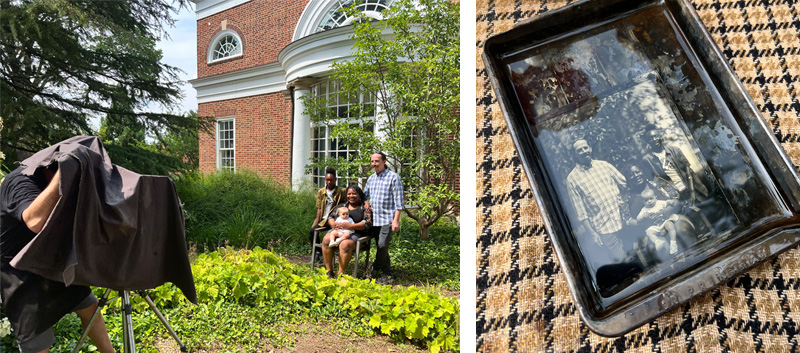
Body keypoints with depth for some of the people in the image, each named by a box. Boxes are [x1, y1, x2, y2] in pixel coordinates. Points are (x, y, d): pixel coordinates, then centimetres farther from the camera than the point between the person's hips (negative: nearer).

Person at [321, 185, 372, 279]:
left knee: (345, 244, -36)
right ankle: (329, 271, -17)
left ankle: (340, 274, -25)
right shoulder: (343, 205, 22)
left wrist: (350, 226, -19)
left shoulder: (364, 206, 6)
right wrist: (333, 224, -7)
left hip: (355, 233, -4)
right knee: (326, 239, -26)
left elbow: (367, 223, -6)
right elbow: (331, 217, 19)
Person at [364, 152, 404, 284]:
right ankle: (387, 274, 20)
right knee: (380, 247, 10)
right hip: (374, 218, 6)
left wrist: (396, 220, -14)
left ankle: (375, 269, 9)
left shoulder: (393, 177, -5)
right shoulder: (371, 178, 15)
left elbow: (398, 201, -8)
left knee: (383, 246, -12)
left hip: (387, 218, -6)